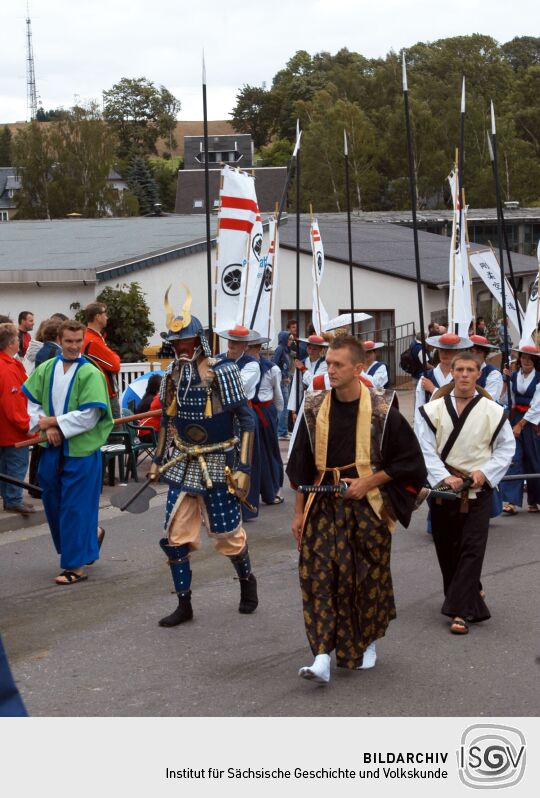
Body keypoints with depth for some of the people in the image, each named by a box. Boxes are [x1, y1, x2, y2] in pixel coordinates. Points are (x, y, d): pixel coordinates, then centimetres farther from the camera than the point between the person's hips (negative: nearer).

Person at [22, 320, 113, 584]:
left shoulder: (91, 374, -11)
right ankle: (92, 533, 37)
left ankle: (76, 565, 7)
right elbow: (32, 402, 9)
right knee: (53, 503, 14)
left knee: (75, 507, -2)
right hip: (52, 448, 6)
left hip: (81, 449, -6)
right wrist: (47, 428, -7)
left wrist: (54, 422, -11)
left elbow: (89, 416, -16)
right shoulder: (46, 369, 4)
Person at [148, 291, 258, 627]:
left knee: (228, 534, 5)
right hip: (183, 466, 5)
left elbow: (246, 419, -13)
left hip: (218, 465, -5)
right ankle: (184, 605, 11)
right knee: (176, 536, 1)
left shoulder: (222, 371, -14)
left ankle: (247, 581, 34)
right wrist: (158, 460, 16)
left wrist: (243, 468, -17)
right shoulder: (173, 373, 3)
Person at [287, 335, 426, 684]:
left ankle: (368, 642, 32)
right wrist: (300, 511, 8)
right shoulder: (316, 408, 2)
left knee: (367, 577, 8)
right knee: (320, 577, -9)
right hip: (324, 507, 2)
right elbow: (302, 464, 10)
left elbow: (410, 460, -2)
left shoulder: (381, 411, -8)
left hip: (367, 506, -2)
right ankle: (323, 658, -11)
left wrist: (369, 483, -11)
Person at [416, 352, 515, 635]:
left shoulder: (493, 411, -2)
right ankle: (471, 593, 33)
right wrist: (444, 477, -19)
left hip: (478, 491, -2)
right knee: (447, 549, 11)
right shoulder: (434, 410, -2)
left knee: (471, 550, -7)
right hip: (443, 488, 2)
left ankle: (461, 611, -7)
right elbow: (426, 450, -5)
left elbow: (506, 448, 3)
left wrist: (485, 472, -12)